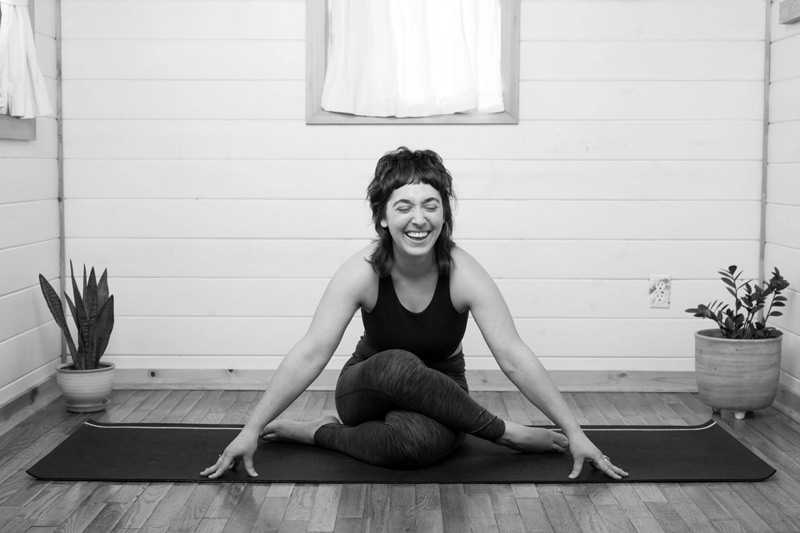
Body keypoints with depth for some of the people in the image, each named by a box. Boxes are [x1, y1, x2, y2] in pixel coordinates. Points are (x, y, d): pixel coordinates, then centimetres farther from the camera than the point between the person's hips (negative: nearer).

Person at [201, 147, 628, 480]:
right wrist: (251, 430, -28)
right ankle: (508, 434, -19)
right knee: (399, 366, -36)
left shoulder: (464, 274, -22)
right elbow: (311, 354, -24)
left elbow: (514, 358, -22)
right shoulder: (362, 272, -22)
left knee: (414, 442, -39)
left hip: (439, 398, -1)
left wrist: (574, 433, -24)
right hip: (368, 390, 2)